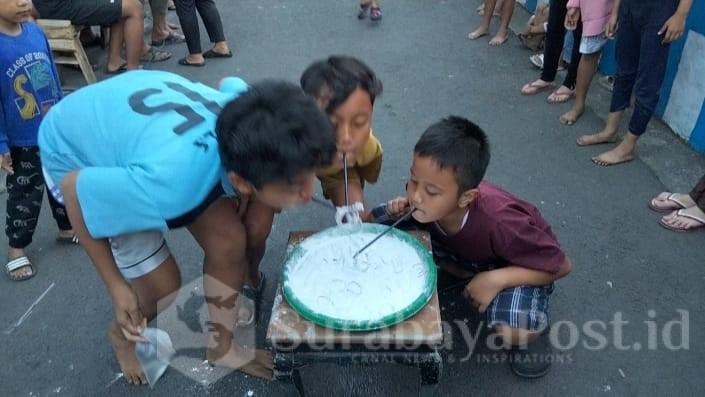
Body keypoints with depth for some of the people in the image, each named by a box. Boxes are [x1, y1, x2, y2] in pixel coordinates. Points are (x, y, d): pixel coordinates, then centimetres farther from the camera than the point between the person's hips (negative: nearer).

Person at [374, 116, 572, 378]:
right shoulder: (423, 192, -28)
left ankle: (534, 322, 3)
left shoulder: (498, 222, -40)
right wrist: (403, 209, -25)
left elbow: (561, 265, -25)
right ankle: (464, 271, 2)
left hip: (515, 264, -5)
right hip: (464, 252, 5)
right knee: (380, 223, -13)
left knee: (513, 329, -37)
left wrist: (497, 278, -35)